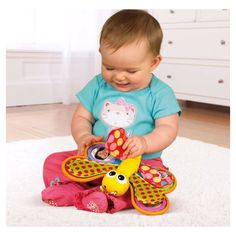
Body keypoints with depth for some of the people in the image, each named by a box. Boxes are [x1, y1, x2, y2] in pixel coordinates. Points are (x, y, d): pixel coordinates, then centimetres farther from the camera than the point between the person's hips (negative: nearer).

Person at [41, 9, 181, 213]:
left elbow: (168, 129, -10)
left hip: (140, 162, -3)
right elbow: (81, 118, 8)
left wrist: (144, 143, -31)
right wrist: (83, 136, -16)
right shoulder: (97, 86, 4)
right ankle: (74, 190, -30)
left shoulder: (160, 93, -6)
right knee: (53, 162, -9)